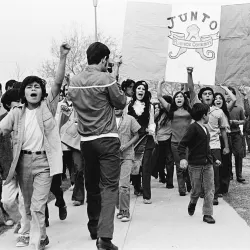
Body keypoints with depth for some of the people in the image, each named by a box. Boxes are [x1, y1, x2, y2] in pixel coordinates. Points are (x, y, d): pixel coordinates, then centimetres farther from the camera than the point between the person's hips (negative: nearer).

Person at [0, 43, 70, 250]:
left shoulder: (47, 107, 0)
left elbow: (58, 83, -10)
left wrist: (63, 57, -20)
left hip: (43, 161, -3)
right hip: (23, 161, 4)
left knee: (37, 206, -8)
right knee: (28, 206, 16)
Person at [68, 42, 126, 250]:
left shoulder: (74, 81, 4)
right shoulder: (106, 79, -12)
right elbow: (121, 103, -3)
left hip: (86, 140, 6)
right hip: (107, 139, -5)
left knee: (92, 185, 17)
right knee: (109, 186, -6)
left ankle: (94, 229, 29)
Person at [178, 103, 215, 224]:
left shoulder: (205, 129, 14)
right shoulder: (193, 128, -10)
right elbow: (182, 144, -15)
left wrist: (213, 159, 27)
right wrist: (182, 158, -28)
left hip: (207, 164, 6)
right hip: (195, 165, -6)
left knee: (209, 190, 0)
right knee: (196, 190, 4)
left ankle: (207, 214, 6)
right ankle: (192, 203, 36)